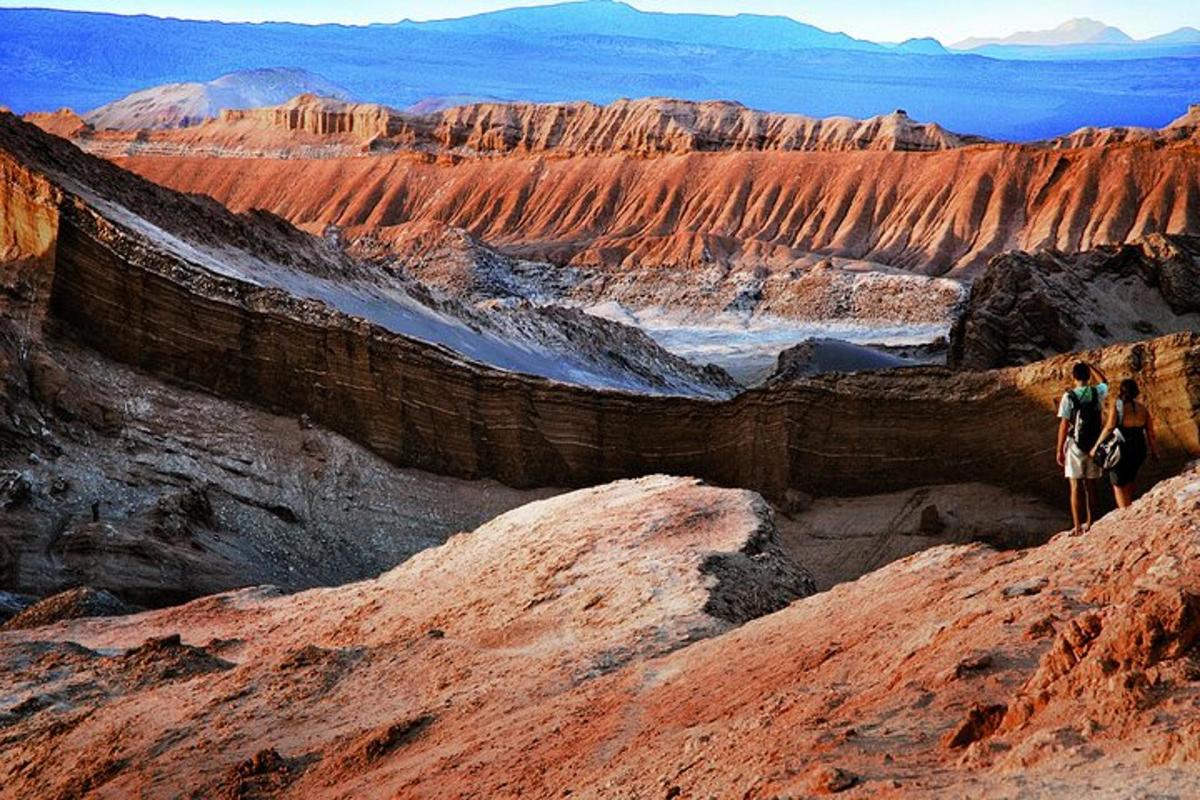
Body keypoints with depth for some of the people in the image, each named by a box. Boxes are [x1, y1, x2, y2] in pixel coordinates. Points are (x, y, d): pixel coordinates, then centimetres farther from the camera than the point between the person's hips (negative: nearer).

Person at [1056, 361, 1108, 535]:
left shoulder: (1069, 396, -11)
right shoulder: (1098, 393, -1)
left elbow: (1064, 425, -11)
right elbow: (1104, 382, 25)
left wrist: (1060, 450, -5)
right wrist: (1089, 366, 21)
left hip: (1075, 446, -3)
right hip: (1095, 446, 3)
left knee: (1076, 487, 0)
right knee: (1091, 486, 14)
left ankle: (1077, 527, -2)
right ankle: (1089, 523, 22)